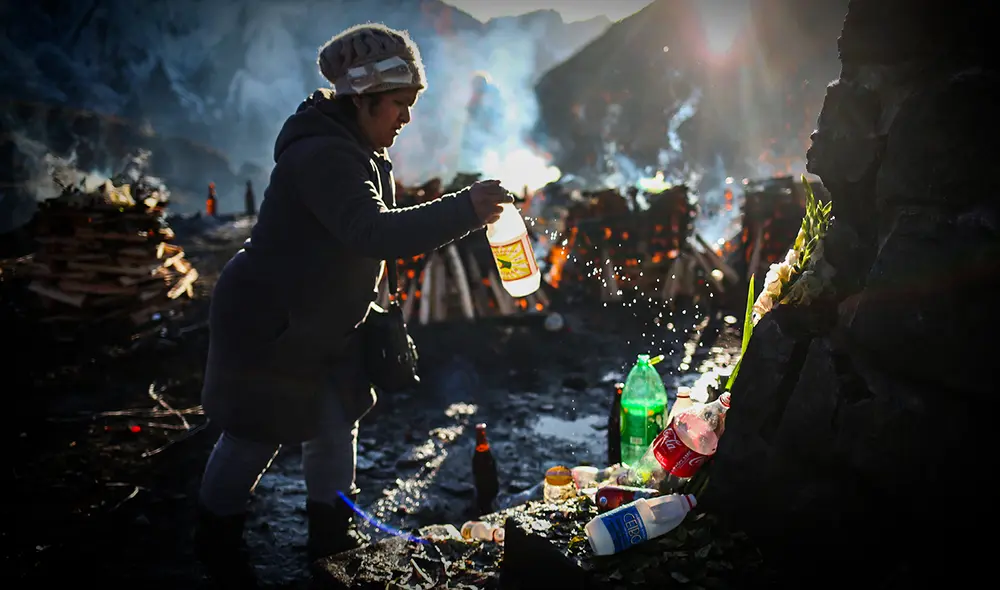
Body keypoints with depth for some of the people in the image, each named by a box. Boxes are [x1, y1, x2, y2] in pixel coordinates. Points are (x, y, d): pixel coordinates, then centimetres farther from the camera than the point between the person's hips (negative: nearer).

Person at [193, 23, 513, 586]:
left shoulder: (364, 153, 6)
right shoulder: (322, 155, -28)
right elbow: (374, 234, -42)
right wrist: (465, 209, -45)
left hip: (324, 327, 9)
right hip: (266, 324, -9)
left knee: (337, 427, 13)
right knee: (255, 438, 5)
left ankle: (332, 534, 30)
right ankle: (217, 540, 29)